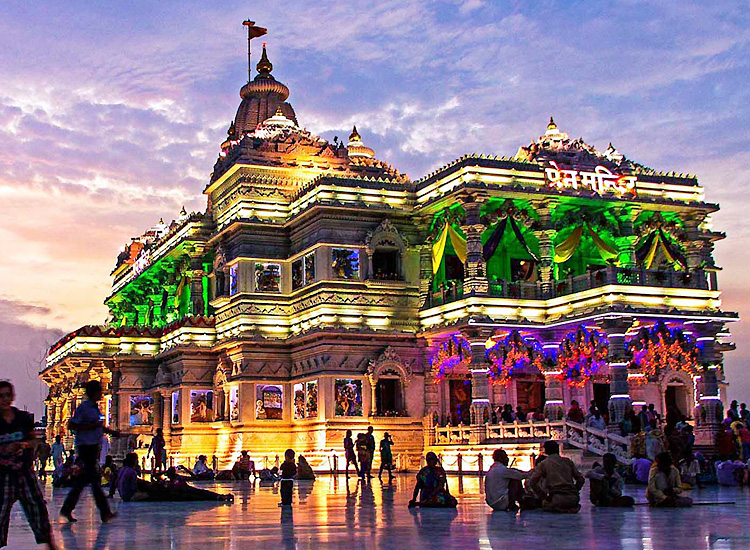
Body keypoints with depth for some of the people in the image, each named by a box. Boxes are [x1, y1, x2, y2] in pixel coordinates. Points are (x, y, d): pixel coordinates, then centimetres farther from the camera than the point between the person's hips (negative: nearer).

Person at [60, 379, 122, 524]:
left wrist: (112, 432, 20)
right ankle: (105, 512, -10)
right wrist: (91, 426, -19)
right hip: (85, 445, -9)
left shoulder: (95, 407, 15)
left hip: (94, 446, 9)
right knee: (94, 478, -9)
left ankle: (67, 508, 19)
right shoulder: (83, 407, -11)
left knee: (85, 478, 11)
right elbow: (71, 425, -15)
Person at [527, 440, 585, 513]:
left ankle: (559, 509, -5)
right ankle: (573, 507, 3)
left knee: (544, 504, 25)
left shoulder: (543, 464, 6)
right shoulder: (568, 461, 14)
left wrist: (542, 494, 14)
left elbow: (532, 483, 3)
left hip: (557, 499, -4)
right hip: (573, 498, 4)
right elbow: (581, 480, 16)